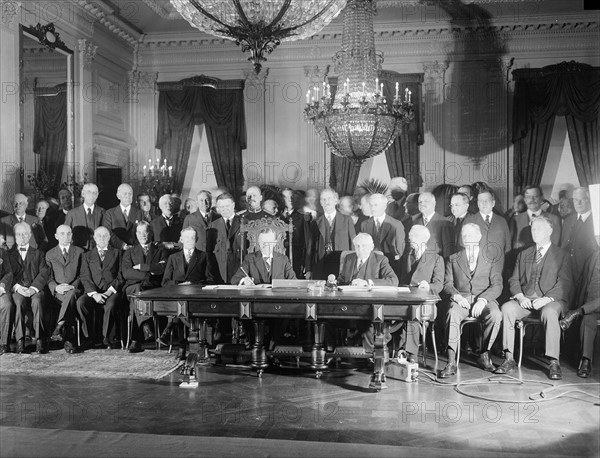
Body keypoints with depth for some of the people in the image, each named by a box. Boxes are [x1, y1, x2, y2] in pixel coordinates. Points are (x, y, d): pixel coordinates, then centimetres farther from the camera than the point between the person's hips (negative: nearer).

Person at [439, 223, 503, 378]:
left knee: (495, 315, -33)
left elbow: (497, 285, 4)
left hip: (484, 300, 0)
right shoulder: (453, 259, 20)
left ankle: (484, 356, -12)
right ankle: (451, 362, -34)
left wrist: (482, 299, -15)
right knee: (452, 314, -34)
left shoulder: (492, 259, 15)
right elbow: (447, 283, 11)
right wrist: (456, 296, -12)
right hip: (460, 299, 0)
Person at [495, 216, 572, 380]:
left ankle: (554, 363, -32)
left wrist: (546, 299, -19)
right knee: (506, 307, -28)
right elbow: (514, 280, 12)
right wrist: (520, 297, -8)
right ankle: (509, 359, -27)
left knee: (549, 312, -38)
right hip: (525, 299, 3)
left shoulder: (561, 255, 9)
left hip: (551, 300, -3)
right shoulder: (523, 254, 20)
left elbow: (564, 284, -3)